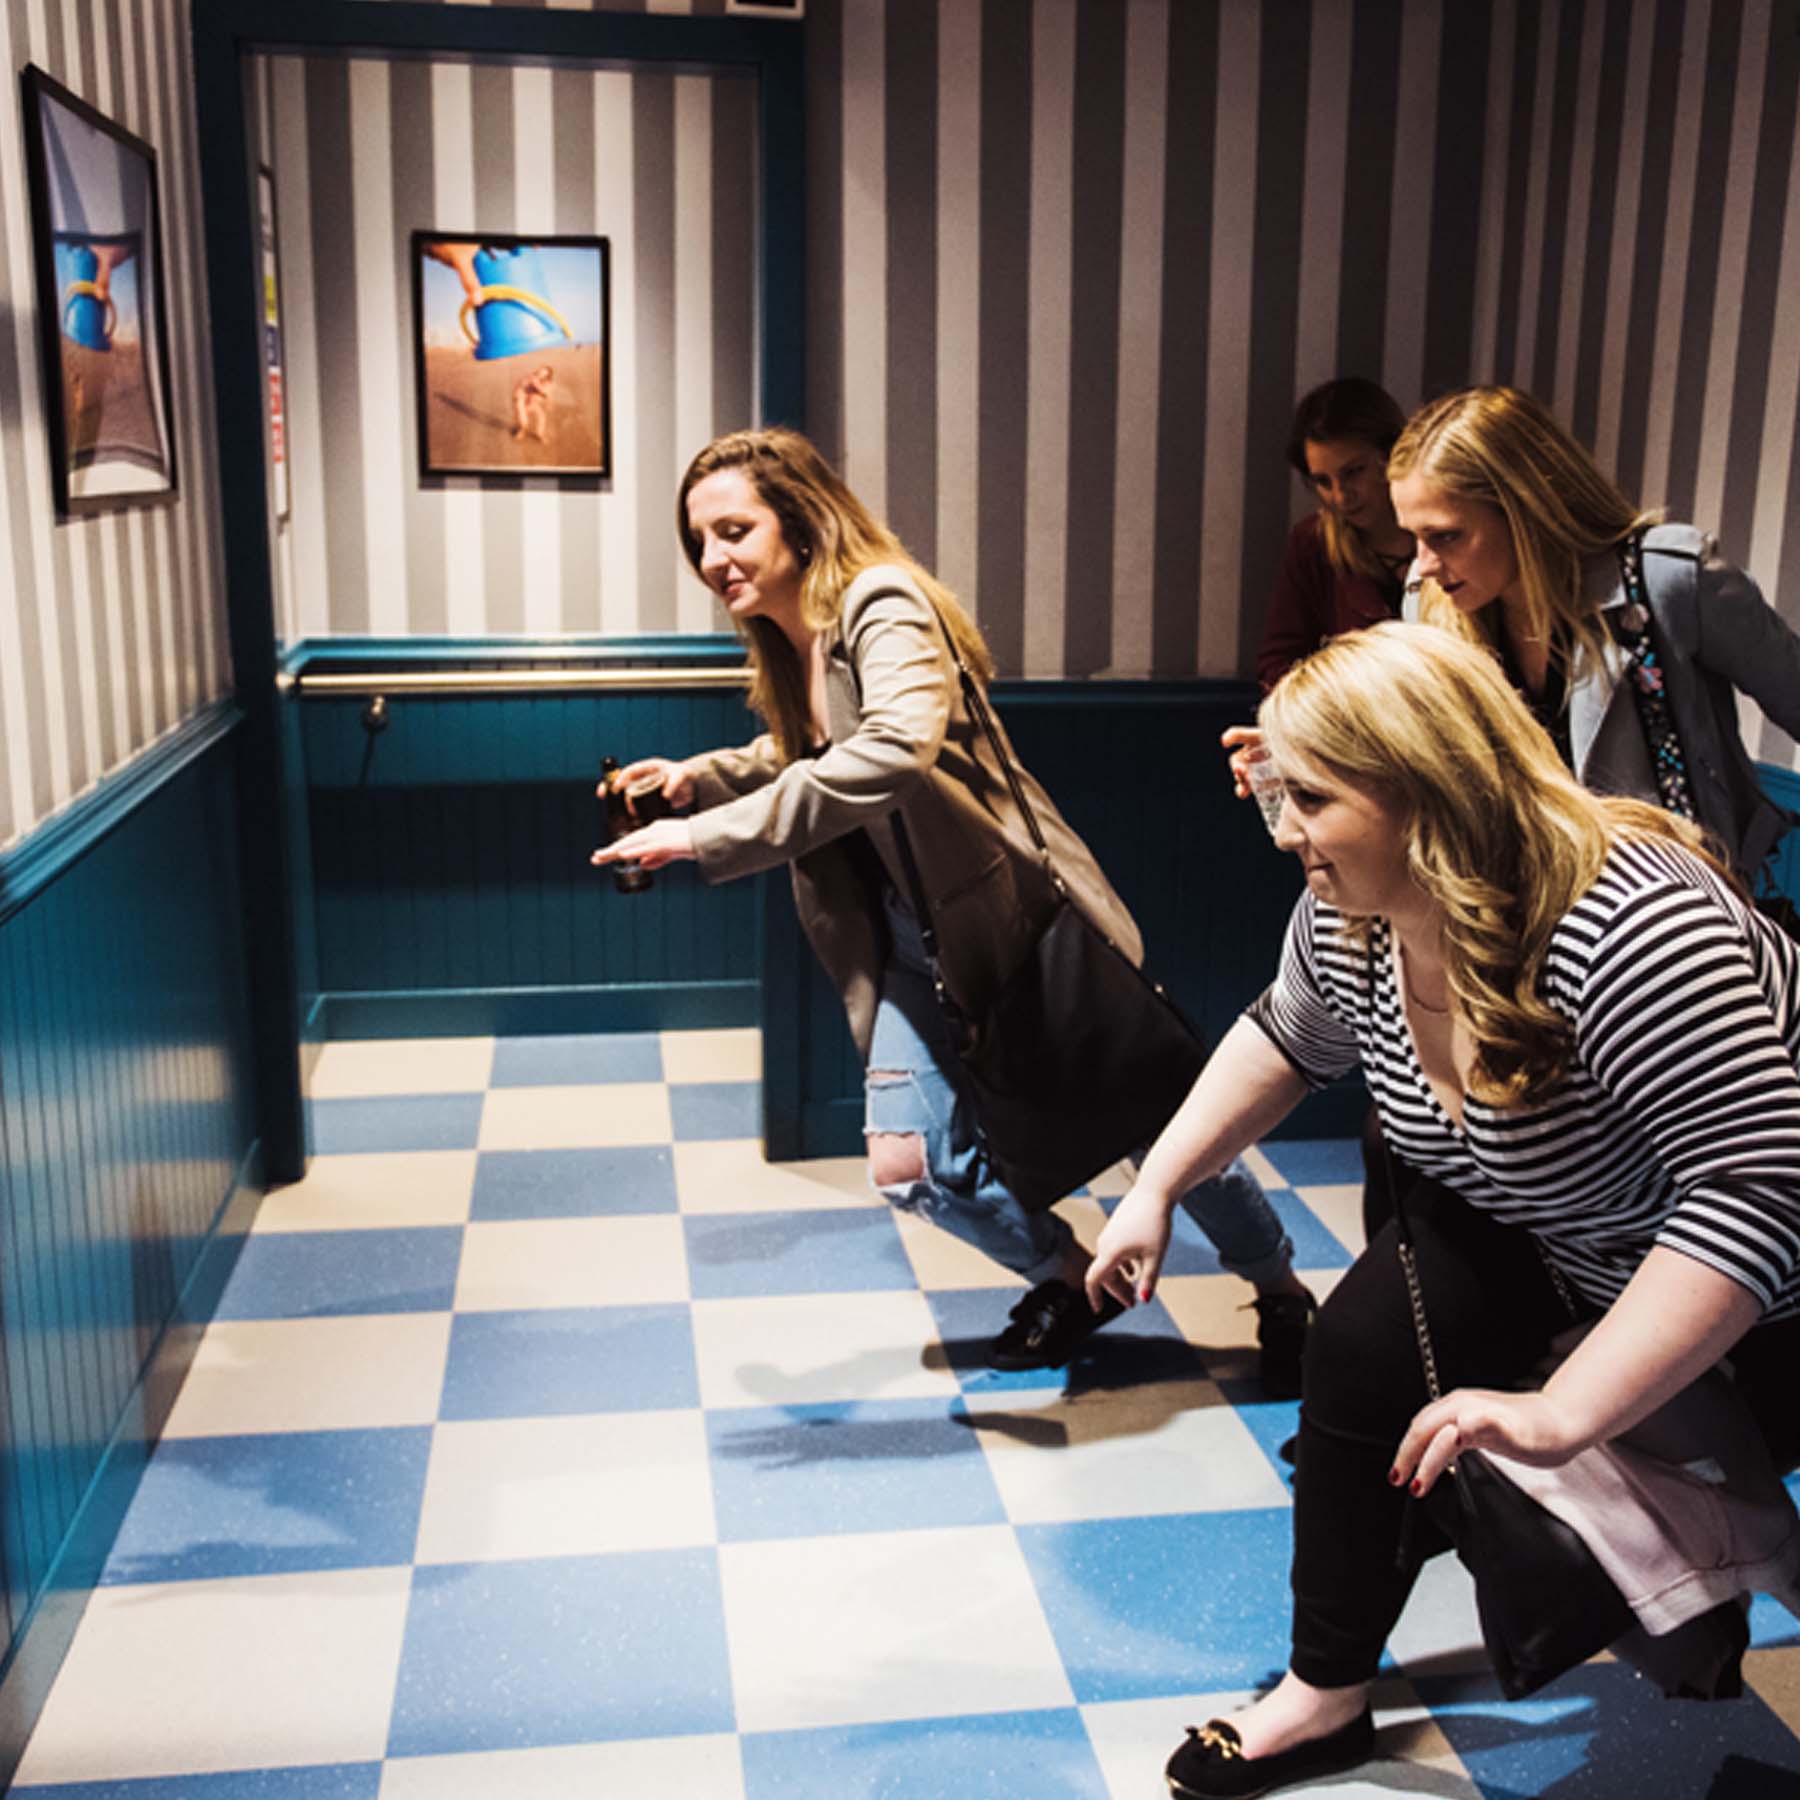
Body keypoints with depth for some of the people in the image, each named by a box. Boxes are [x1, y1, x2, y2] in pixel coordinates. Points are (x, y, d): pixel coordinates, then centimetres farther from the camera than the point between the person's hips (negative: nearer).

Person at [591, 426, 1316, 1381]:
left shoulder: (882, 605, -22)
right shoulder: (784, 646, 4)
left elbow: (897, 747, -41)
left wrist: (709, 835, -41)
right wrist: (696, 776, 1)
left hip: (1016, 914, -7)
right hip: (913, 943, 7)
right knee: (913, 1170, 1)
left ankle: (1282, 1294, 34)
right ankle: (1074, 1278, 30)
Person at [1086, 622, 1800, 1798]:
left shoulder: (1631, 930, -41)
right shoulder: (1352, 917, -17)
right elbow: (1288, 1039, 5)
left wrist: (1563, 1416, -44)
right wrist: (1157, 1187, 2)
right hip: (1547, 1232, 6)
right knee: (1366, 1355, -4)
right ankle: (1327, 1698, 13)